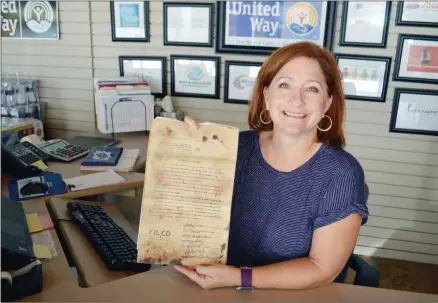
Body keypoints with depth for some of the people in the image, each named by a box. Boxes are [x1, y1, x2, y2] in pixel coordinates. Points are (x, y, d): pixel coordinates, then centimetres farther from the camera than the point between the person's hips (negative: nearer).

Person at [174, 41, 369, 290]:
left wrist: (239, 277, -19)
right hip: (221, 289, 2)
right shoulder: (239, 146, -7)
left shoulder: (340, 174, -15)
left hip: (297, 296, -2)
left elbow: (322, 269, -12)